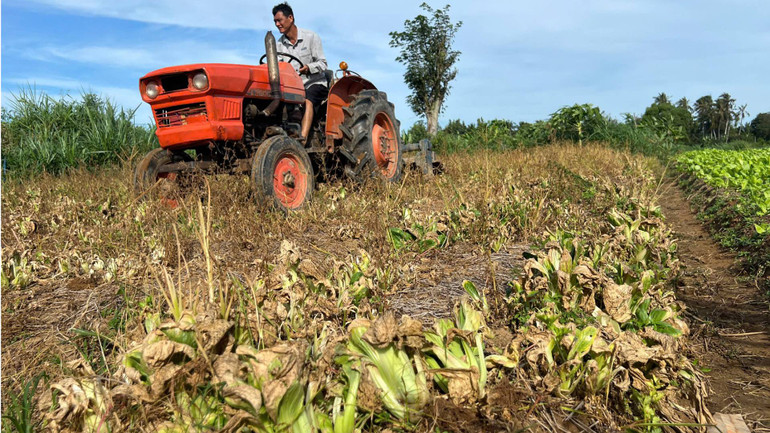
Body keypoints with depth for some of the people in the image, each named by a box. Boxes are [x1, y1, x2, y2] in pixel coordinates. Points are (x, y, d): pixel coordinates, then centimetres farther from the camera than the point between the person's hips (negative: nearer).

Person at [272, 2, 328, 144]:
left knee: (306, 101, -36)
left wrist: (308, 68, -28)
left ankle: (303, 139, -51)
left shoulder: (311, 37, -3)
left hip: (315, 83, -5)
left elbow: (322, 64, -7)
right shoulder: (279, 44, 9)